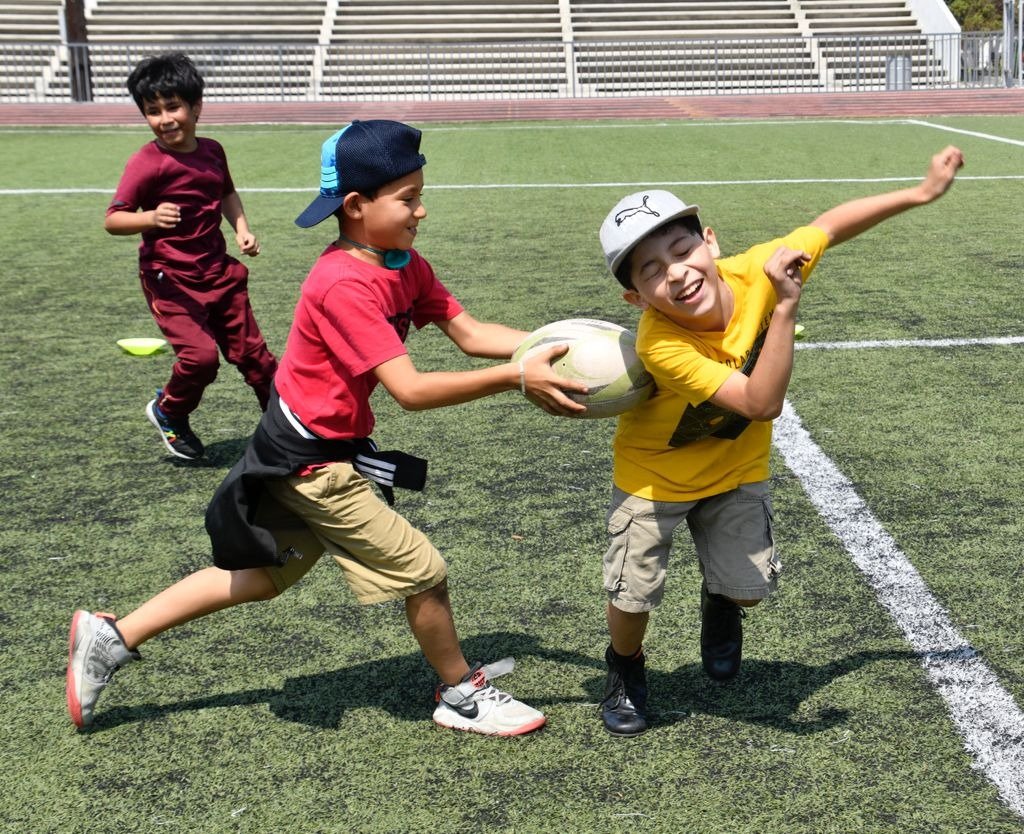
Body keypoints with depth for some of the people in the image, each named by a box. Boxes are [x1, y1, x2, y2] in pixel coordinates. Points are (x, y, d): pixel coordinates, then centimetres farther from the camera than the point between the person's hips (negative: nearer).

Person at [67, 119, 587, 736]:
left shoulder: (405, 265, 1)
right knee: (423, 570, 1)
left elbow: (470, 333, -1)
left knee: (262, 577, 21)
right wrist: (516, 377, -34)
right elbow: (410, 390, -32)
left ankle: (112, 637, 28)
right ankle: (463, 695, 24)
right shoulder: (344, 285, -27)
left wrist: (548, 344, -14)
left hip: (304, 454, 10)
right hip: (313, 462, -10)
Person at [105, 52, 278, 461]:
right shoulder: (147, 162, -15)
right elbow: (112, 220, -17)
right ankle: (168, 412, 12)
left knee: (250, 349, 10)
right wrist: (151, 218, -35)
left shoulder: (212, 151, 3)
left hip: (218, 272, 6)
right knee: (200, 354, -17)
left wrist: (241, 229, 7)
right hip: (170, 278, -5)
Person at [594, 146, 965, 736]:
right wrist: (786, 308, -48)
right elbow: (762, 404, -44)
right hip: (655, 472, -3)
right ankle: (625, 668, 35)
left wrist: (921, 193, -3)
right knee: (633, 595, 0)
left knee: (749, 587, 6)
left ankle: (720, 603, 45)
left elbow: (828, 225, -9)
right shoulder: (660, 345, -40)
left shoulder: (757, 273, -28)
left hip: (736, 467, 4)